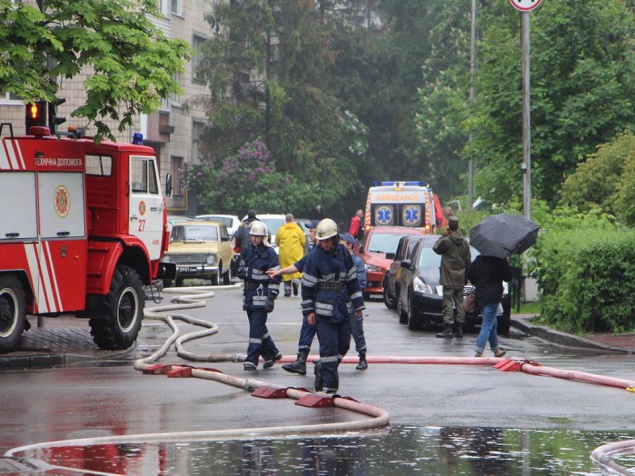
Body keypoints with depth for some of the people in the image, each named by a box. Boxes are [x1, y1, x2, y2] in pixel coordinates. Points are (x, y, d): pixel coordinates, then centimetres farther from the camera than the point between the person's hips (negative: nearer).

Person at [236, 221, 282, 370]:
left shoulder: (269, 253, -10)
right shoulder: (247, 250, 10)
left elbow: (275, 277, -12)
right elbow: (241, 269, 29)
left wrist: (271, 297, -16)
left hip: (262, 294, -7)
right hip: (249, 293, 7)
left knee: (256, 327, -9)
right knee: (258, 327, 13)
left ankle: (251, 360, -11)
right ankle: (271, 354, 27)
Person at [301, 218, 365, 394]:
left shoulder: (343, 253, 6)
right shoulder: (314, 257, -7)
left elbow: (352, 280, 14)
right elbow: (307, 285, -4)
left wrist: (358, 305, 14)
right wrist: (308, 311, -7)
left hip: (343, 307, 5)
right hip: (323, 310, -5)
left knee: (343, 345, 10)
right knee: (329, 346, -9)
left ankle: (323, 369, 30)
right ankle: (329, 384, -7)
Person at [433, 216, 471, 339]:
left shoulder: (446, 240, -12)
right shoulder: (464, 242, 6)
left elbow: (436, 248, 5)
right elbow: (468, 260, 11)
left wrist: (443, 236, 6)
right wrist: (466, 276, 18)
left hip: (448, 279, -5)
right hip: (460, 279, 5)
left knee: (448, 302, -5)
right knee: (459, 302, 9)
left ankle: (448, 329, -11)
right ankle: (459, 329, 9)